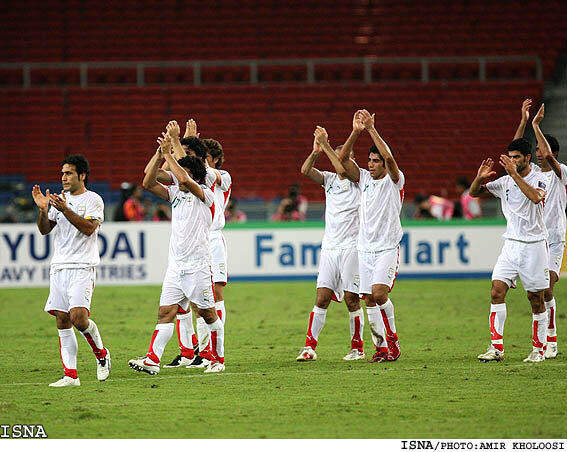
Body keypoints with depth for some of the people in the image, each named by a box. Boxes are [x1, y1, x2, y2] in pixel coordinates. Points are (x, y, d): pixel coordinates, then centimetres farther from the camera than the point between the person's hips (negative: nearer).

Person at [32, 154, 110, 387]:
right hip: (59, 267, 6)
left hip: (83, 266, -6)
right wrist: (43, 210, -6)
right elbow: (44, 230, 13)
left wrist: (65, 210, -22)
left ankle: (102, 354, 8)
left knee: (78, 317, -19)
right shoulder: (59, 199, 16)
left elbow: (89, 228, -15)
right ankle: (70, 375, 2)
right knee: (62, 321, 0)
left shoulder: (93, 200, -1)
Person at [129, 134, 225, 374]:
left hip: (198, 265, -6)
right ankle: (152, 359, -15)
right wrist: (159, 155, -3)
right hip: (175, 265, 6)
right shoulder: (176, 193, 14)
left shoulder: (205, 195, -6)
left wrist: (168, 155, -17)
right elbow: (148, 183, 6)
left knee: (208, 314, 4)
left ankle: (218, 359, 17)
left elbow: (184, 179, -24)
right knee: (165, 312, -5)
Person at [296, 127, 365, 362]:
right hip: (329, 246, 4)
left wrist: (325, 144, -18)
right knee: (322, 298, -2)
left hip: (351, 247, -4)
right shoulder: (329, 179, 12)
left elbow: (342, 168, -22)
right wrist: (316, 151, -18)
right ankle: (310, 347, -4)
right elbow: (305, 170, -2)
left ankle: (357, 348, 8)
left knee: (351, 299, -2)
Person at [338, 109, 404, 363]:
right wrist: (356, 132, -11)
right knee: (369, 300, 1)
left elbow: (389, 157, -22)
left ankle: (393, 340, -4)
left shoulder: (394, 180, -3)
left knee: (378, 293, -20)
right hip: (365, 248, 5)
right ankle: (381, 348, 7)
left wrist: (371, 129, -21)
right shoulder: (364, 179, 11)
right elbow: (342, 158, 0)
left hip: (387, 249, -5)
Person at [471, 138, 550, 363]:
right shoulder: (505, 181, 8)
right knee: (497, 291, -10)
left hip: (534, 245, -4)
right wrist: (479, 178, -11)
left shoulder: (539, 179, -6)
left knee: (536, 299, 1)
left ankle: (538, 350, 13)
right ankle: (496, 348, -11)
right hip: (511, 244, 4)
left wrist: (515, 174, -30)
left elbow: (536, 197, -28)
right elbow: (474, 192, 10)